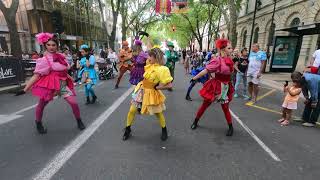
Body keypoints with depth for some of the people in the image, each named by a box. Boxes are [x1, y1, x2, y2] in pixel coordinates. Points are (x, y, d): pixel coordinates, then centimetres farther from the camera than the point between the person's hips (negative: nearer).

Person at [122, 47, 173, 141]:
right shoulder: (149, 65, 1)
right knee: (132, 110, 7)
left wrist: (157, 87, -16)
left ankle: (164, 131, 36)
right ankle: (127, 130, 28)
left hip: (151, 93, -6)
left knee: (158, 113, 11)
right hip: (141, 89, 7)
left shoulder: (162, 69, -22)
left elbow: (169, 85, -24)